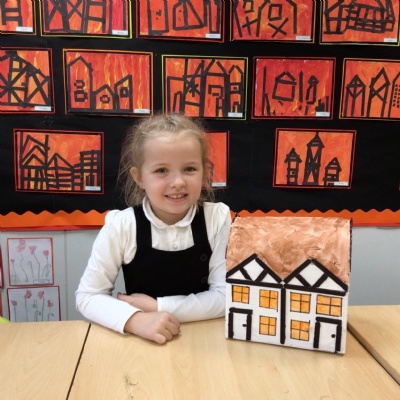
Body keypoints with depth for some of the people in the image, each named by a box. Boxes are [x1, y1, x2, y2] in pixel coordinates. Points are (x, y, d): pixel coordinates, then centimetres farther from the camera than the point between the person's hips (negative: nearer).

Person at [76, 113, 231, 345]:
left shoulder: (218, 218, -11)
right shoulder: (120, 225, -12)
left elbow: (226, 297, -9)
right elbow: (88, 297, -8)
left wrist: (157, 307, -15)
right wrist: (136, 319, -23)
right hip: (140, 342, 1)